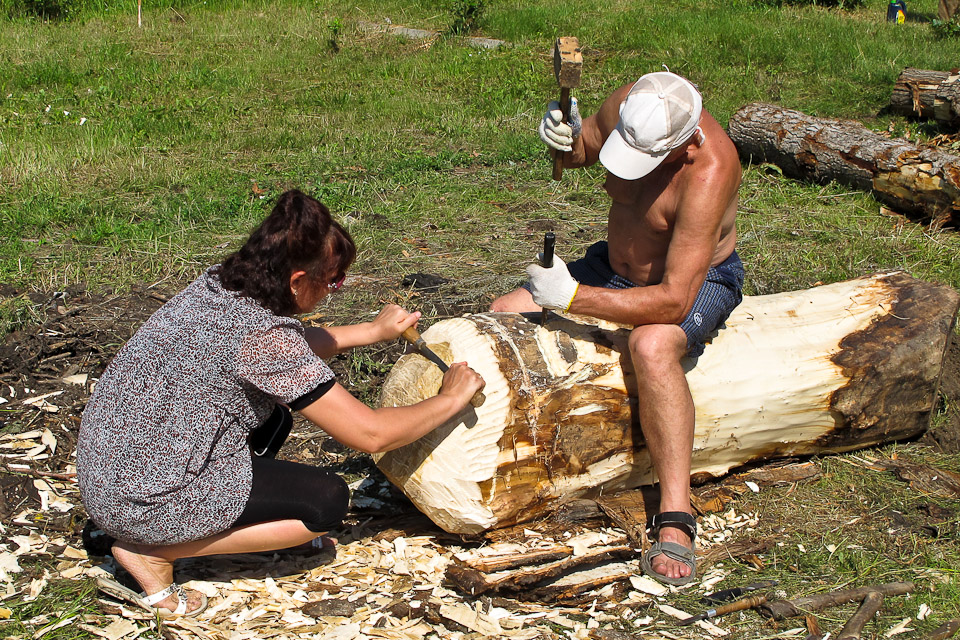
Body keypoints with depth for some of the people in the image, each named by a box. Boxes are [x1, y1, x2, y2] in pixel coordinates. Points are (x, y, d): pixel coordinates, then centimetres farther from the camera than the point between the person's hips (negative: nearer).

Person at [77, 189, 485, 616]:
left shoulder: (217, 284, 0)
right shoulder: (263, 338, -25)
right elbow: (370, 434, -20)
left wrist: (372, 332, 21)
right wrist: (451, 400, -5)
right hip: (137, 502, -9)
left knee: (272, 416, 22)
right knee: (327, 500, -5)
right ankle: (152, 553, -5)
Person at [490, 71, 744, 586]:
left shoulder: (708, 173, -36)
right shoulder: (629, 104, -18)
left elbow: (673, 300, -39)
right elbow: (579, 152, 5)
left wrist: (574, 297, -39)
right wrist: (565, 137, -20)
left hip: (697, 282, -7)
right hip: (617, 265, 7)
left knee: (651, 345, -41)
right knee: (501, 316, -4)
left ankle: (675, 523, -39)